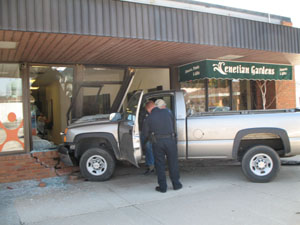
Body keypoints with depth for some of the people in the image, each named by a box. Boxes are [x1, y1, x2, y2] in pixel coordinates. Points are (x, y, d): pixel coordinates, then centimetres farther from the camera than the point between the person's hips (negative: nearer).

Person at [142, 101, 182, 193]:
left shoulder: (149, 118, -1)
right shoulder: (166, 112, 4)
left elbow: (145, 133, 4)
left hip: (157, 142, -1)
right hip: (170, 140, 2)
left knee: (160, 165, 9)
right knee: (173, 163, 13)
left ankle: (162, 187, 13)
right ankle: (176, 184, 20)